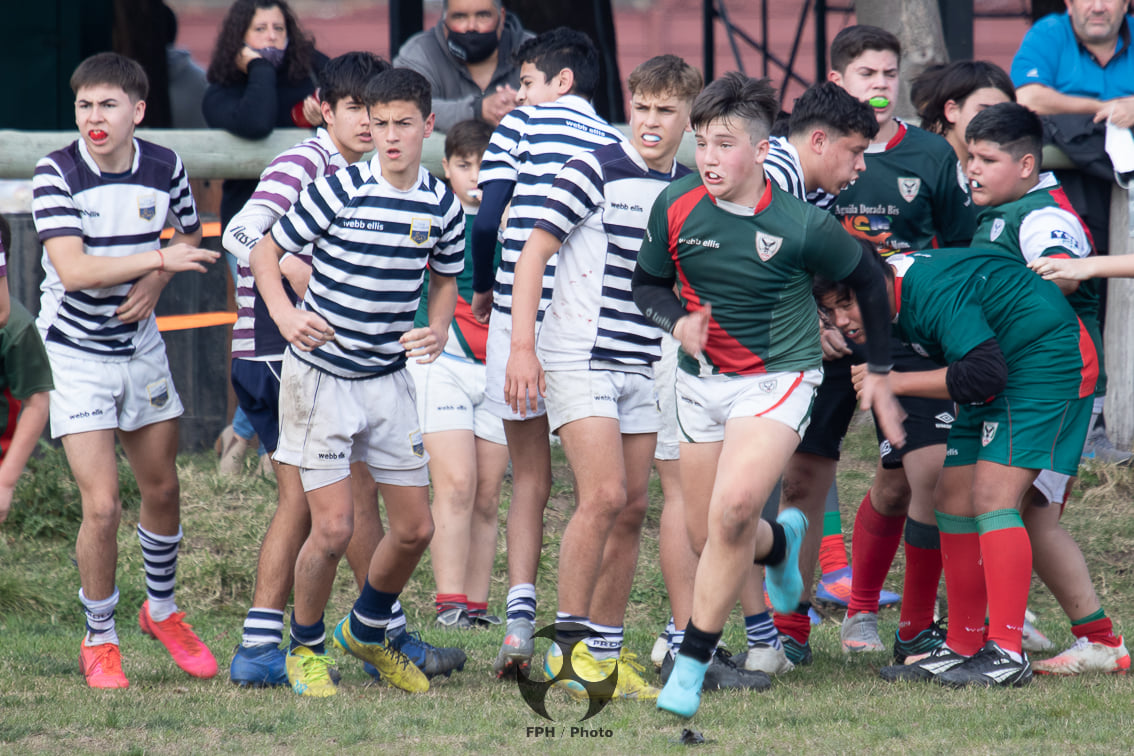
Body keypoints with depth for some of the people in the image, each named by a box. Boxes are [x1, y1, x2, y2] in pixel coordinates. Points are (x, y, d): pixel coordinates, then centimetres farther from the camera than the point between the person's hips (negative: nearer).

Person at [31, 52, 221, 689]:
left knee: (163, 489, 13)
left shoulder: (165, 169, -6)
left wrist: (156, 282, -6)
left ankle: (161, 610, 37)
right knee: (101, 504, -10)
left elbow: (188, 235, 14)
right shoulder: (57, 174, -18)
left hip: (140, 345, 4)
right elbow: (74, 269, -28)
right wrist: (162, 258, -28)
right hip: (75, 352, -4)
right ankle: (100, 638, 9)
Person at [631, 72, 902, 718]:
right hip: (703, 377, 4)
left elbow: (868, 280, 2)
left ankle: (692, 664, -16)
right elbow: (648, 284, 9)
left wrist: (880, 373, 11)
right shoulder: (676, 207, -8)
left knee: (733, 510, -25)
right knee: (707, 534, 8)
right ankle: (781, 541, 46)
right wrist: (679, 322, -13)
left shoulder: (802, 227, -16)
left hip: (778, 378, -4)